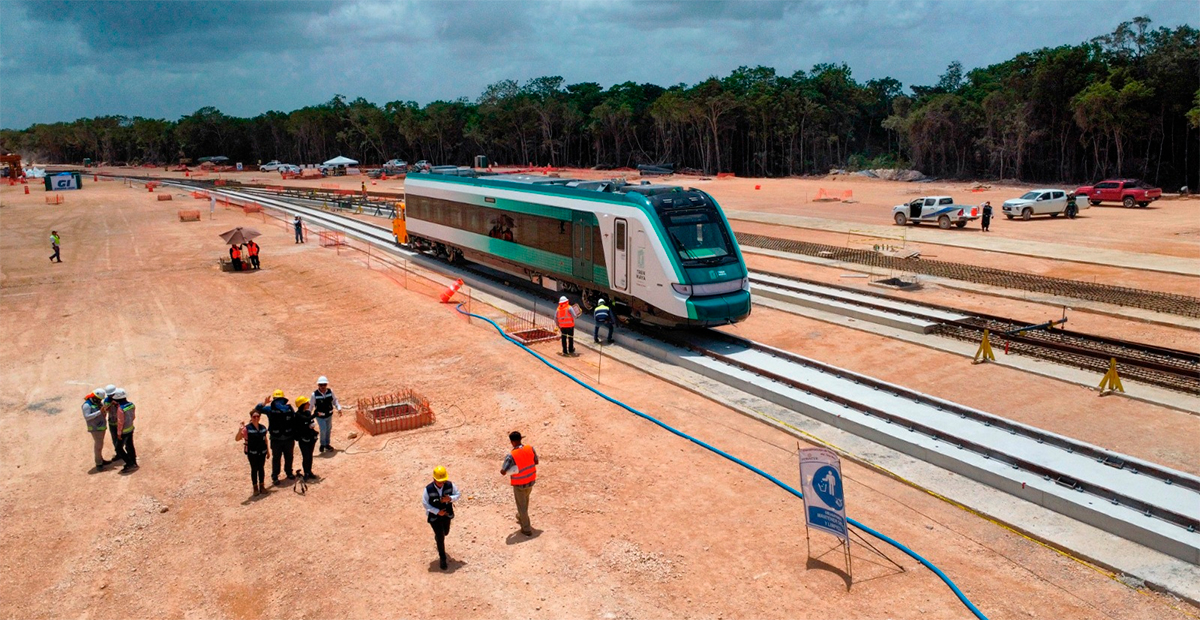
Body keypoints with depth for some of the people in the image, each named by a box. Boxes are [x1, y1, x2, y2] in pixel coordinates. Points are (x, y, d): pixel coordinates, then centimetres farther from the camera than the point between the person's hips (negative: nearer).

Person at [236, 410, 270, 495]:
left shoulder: (263, 428, 2)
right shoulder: (247, 428, -12)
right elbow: (238, 439, -18)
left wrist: (268, 450, 14)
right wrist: (240, 430, -35)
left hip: (262, 452, 3)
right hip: (252, 453, -3)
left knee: (261, 468, 11)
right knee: (254, 469, 6)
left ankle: (262, 486, 24)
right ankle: (255, 487, 18)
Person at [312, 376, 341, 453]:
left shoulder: (330, 392, -12)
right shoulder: (315, 394, -20)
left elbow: (335, 400, 2)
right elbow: (311, 405, -12)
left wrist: (339, 408, -9)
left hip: (329, 415, 4)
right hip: (320, 416, -4)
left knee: (328, 430, 18)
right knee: (323, 430, -10)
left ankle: (327, 444, 40)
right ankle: (322, 444, 18)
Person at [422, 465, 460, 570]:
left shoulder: (450, 485, -20)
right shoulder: (428, 489, -27)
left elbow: (458, 494, -6)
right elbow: (425, 503, -16)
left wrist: (450, 498, -28)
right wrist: (437, 511, -23)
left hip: (447, 514, 4)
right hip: (434, 516, -4)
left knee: (445, 532, 26)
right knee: (441, 538, -1)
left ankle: (437, 537, 63)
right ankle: (442, 558, 21)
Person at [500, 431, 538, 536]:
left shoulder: (511, 456, -28)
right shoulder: (530, 448, -13)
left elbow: (503, 472, -26)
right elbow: (536, 461, 3)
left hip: (519, 484, -5)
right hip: (530, 481, 5)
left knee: (521, 505, 12)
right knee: (525, 500, 31)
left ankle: (526, 529, 21)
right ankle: (521, 517, 55)